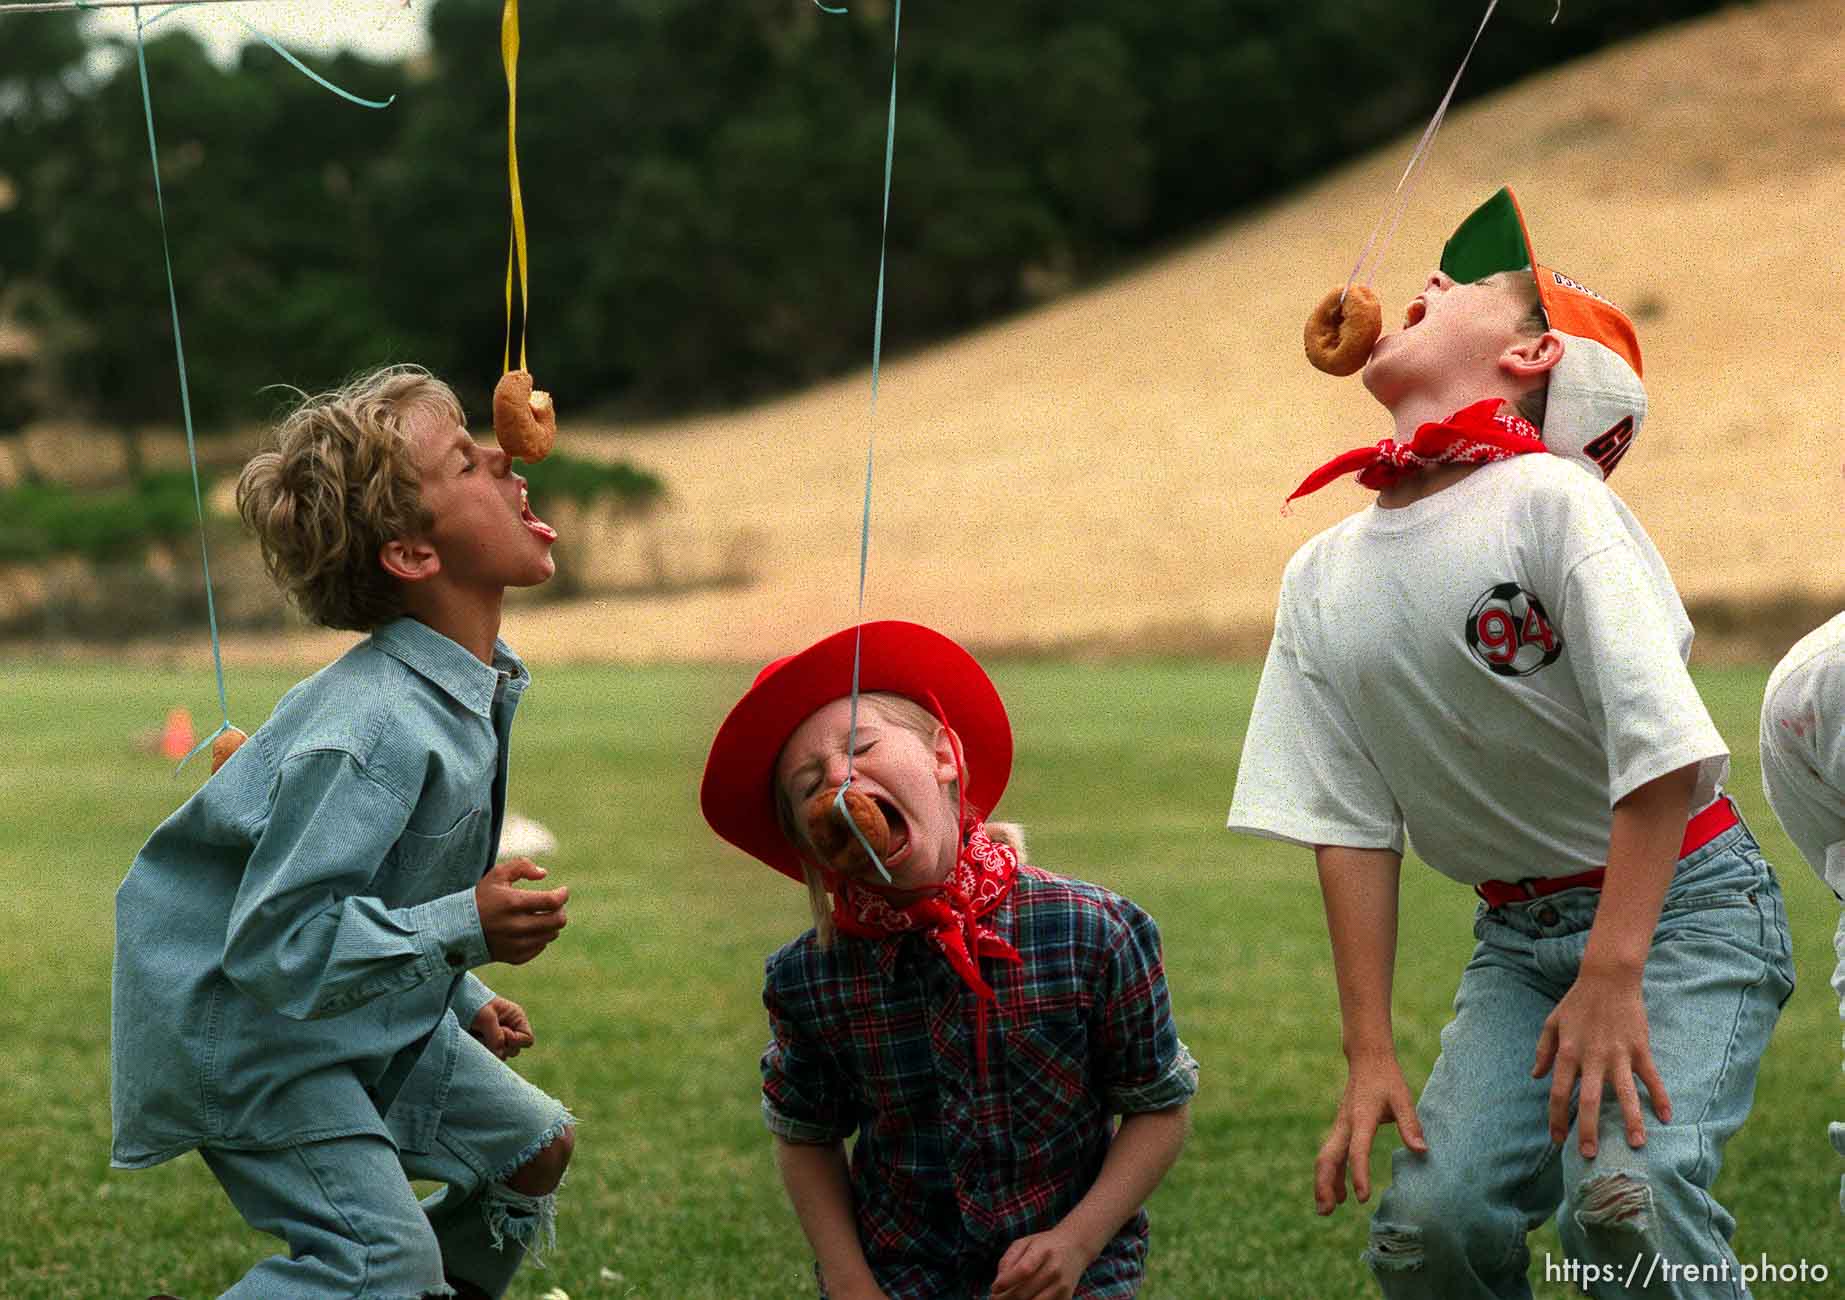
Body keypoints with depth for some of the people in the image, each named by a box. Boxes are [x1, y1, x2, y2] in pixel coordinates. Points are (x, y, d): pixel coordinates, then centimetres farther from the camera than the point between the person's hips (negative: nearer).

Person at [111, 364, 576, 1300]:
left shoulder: (476, 686, 0)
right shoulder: (373, 732, -31)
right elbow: (278, 942, -32)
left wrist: (462, 1000, 18)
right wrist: (466, 931, -34)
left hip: (359, 1012, 10)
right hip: (241, 1023, -10)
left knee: (534, 1144, 15)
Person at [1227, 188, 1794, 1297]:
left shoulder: (1553, 499, -16)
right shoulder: (1325, 576, 3)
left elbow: (1663, 748, -21)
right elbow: (1351, 826, 3)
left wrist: (1610, 981, -24)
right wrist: (1370, 1051, -4)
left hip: (1679, 902, -5)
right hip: (1518, 931, 5)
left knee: (1624, 1196, -28)